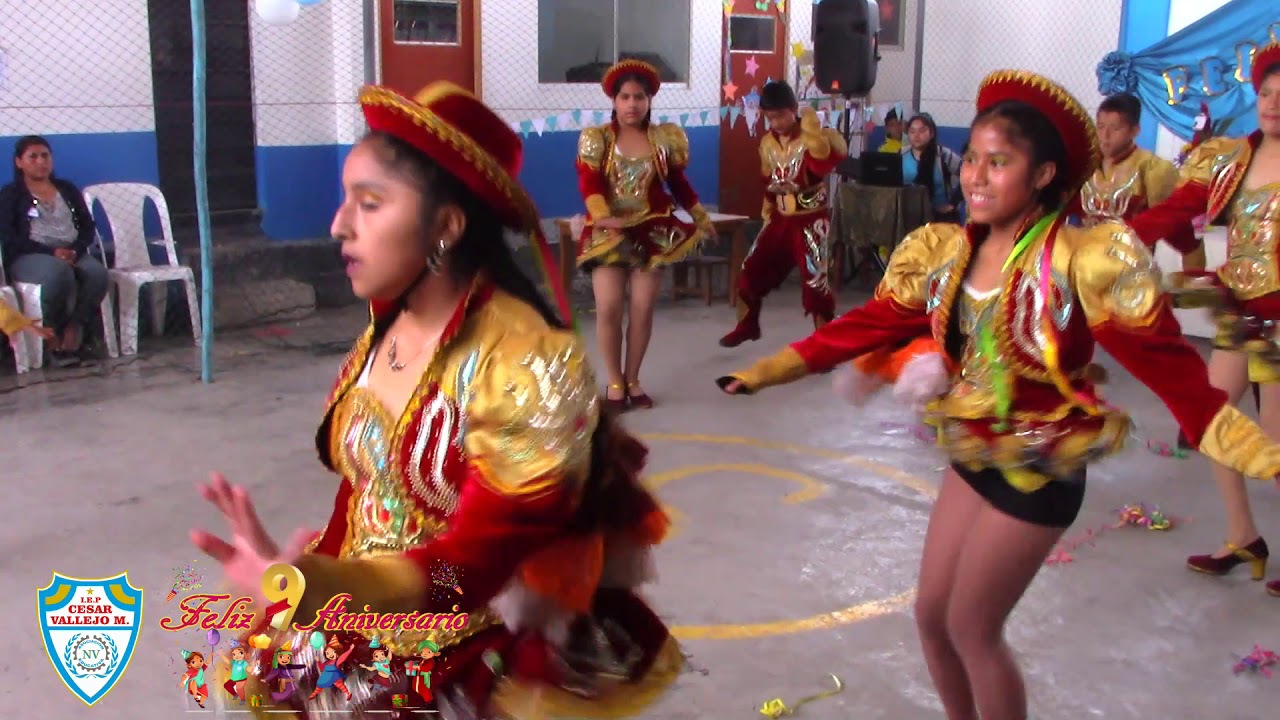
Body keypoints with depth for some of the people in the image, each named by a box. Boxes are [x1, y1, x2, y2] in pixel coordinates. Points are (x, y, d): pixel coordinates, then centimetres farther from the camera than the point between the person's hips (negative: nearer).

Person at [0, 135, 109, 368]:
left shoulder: (67, 190, 23)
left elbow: (88, 227, 14)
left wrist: (75, 250, -9)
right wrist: (51, 252, -16)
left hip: (72, 253, 4)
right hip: (29, 257, -3)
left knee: (98, 273, -32)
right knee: (59, 273, -39)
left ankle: (72, 331, -24)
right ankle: (54, 336, -22)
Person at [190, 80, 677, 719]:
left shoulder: (528, 361, -20)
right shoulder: (383, 334, 1)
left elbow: (473, 562, -24)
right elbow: (356, 496, 8)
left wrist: (307, 588, -37)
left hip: (482, 655, -6)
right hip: (366, 630, 6)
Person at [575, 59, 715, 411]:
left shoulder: (665, 138, 7)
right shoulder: (597, 139, 1)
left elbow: (679, 184, 16)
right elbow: (589, 183, -11)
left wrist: (702, 218, 19)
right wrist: (603, 217, -28)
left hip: (652, 230, 1)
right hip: (609, 231, -1)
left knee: (642, 308, -1)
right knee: (608, 306, -10)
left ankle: (632, 380, 14)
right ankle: (614, 381, 6)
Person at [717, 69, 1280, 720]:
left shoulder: (1084, 260, -23)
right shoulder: (946, 251, -4)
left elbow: (1170, 367, -24)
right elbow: (867, 325, 3)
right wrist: (763, 373, 3)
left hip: (1038, 473, -6)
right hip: (972, 460, 6)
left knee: (971, 628, 3)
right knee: (931, 616, 15)